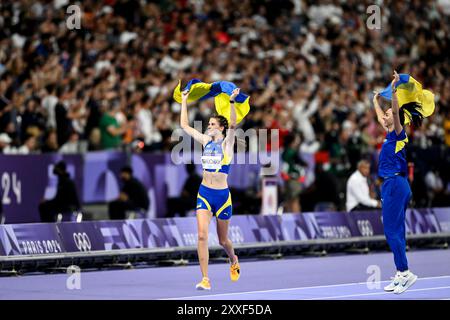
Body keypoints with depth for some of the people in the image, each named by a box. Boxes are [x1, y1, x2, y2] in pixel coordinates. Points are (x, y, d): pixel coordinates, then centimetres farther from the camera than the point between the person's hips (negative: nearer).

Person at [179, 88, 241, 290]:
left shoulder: (227, 143, -4)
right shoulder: (206, 141, 8)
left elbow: (232, 125, -23)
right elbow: (184, 125, 12)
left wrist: (232, 102, -33)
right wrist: (184, 101, 14)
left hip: (222, 195, -3)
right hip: (204, 194, 3)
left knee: (222, 240, 11)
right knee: (202, 235, -14)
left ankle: (233, 261, 45)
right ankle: (205, 279, -15)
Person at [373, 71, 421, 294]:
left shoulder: (399, 134, -8)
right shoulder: (391, 134, 15)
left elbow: (396, 112, -25)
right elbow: (381, 118, 34)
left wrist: (394, 89, -35)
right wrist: (376, 100, 45)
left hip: (395, 185, -9)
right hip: (393, 185, 9)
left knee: (392, 230, -11)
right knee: (396, 231, 8)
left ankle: (405, 273, -12)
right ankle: (401, 276, 9)